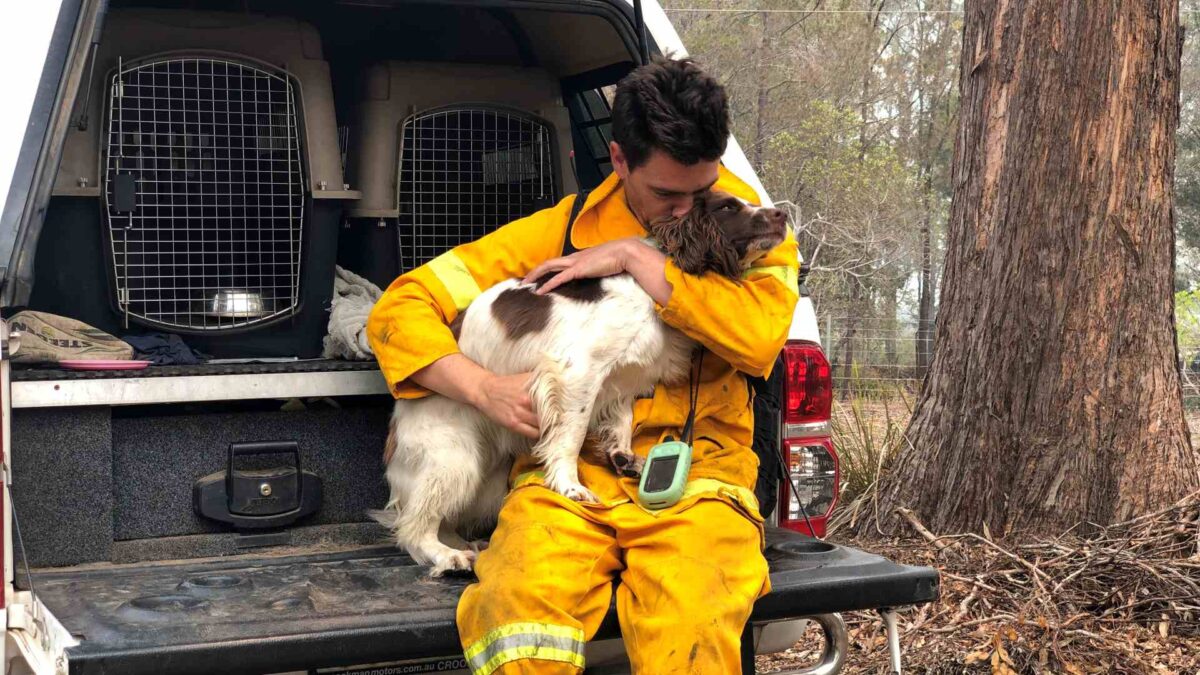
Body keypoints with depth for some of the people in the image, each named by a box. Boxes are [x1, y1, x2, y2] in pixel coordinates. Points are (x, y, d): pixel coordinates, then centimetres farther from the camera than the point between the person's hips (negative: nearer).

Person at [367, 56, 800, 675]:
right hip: (574, 472, 1)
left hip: (696, 480, 0)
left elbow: (762, 339, -14)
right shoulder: (560, 230, 8)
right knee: (519, 624, -33)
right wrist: (486, 388, -11)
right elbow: (400, 307, 5)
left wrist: (635, 256, -11)